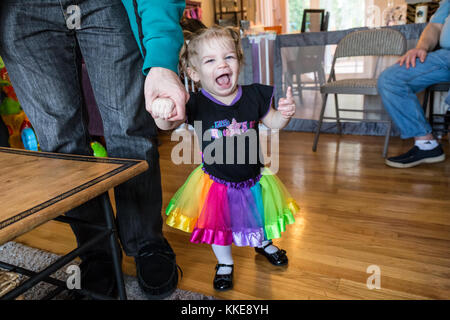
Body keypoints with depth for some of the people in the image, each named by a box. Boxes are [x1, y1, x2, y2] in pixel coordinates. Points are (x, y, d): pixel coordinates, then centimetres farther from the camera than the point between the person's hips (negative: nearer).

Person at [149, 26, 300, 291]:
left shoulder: (253, 96, -13)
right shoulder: (196, 105, -21)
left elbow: (271, 122, 1)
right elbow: (169, 124, -32)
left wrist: (285, 113, -21)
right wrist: (163, 114, -55)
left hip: (253, 178, 2)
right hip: (216, 182, -2)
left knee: (259, 219, 26)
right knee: (219, 226, 19)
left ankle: (263, 243, 61)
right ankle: (225, 263, 48)